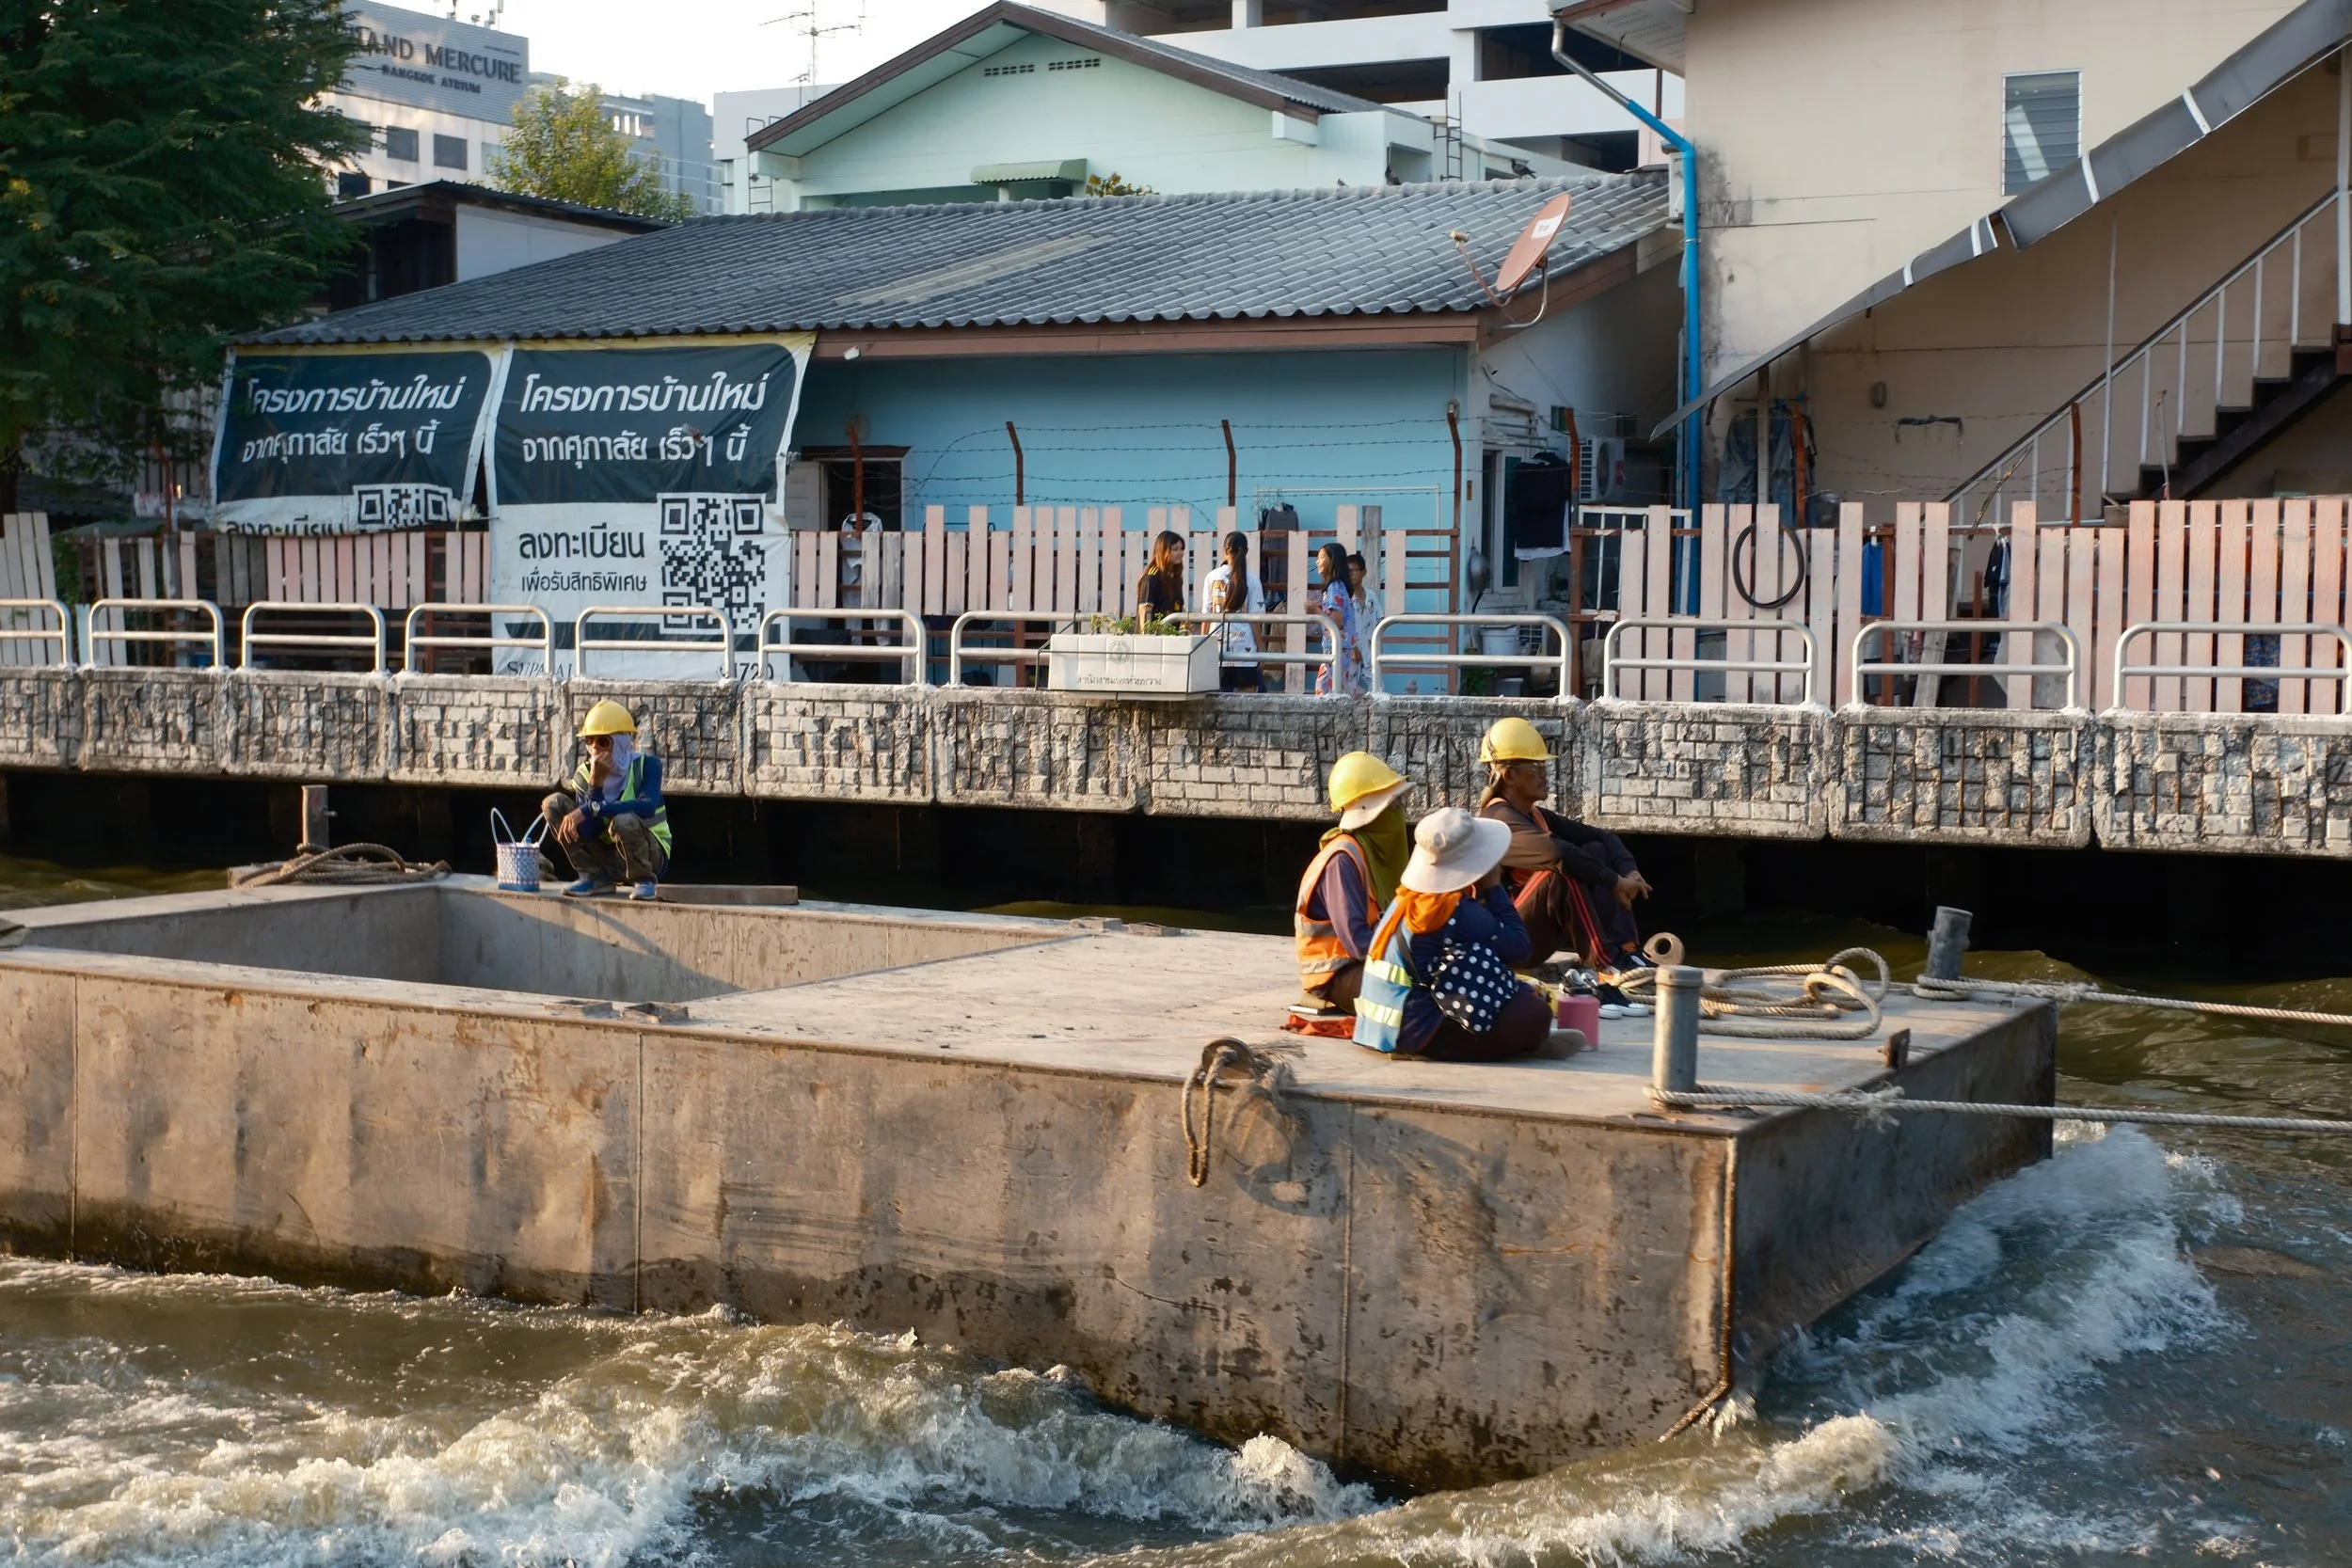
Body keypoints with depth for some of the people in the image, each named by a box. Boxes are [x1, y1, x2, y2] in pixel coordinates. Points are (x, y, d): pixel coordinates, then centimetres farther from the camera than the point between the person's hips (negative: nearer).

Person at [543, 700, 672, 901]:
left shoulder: (647, 764, -12)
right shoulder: (585, 774, -3)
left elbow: (647, 807, -32)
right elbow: (589, 832, -14)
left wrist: (591, 809, -35)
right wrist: (596, 783, -26)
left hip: (650, 855, -4)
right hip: (608, 859, 4)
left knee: (624, 820, -38)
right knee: (554, 803, -8)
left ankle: (644, 881, -10)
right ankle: (594, 878, -4)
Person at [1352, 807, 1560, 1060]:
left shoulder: (1410, 895, 7)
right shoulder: (1458, 911, -17)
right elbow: (1517, 950, -9)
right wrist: (1494, 888, -3)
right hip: (1416, 1029, -9)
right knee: (1535, 1014, -16)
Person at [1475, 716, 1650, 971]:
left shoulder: (1537, 816, 11)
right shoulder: (1501, 821, -19)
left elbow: (1602, 836, 11)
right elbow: (1557, 852, -36)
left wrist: (1630, 872, -9)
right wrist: (1615, 881, -26)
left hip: (1540, 933, 10)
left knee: (1595, 851, 4)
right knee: (1562, 870, -30)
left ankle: (1626, 951, -9)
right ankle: (1603, 961, -24)